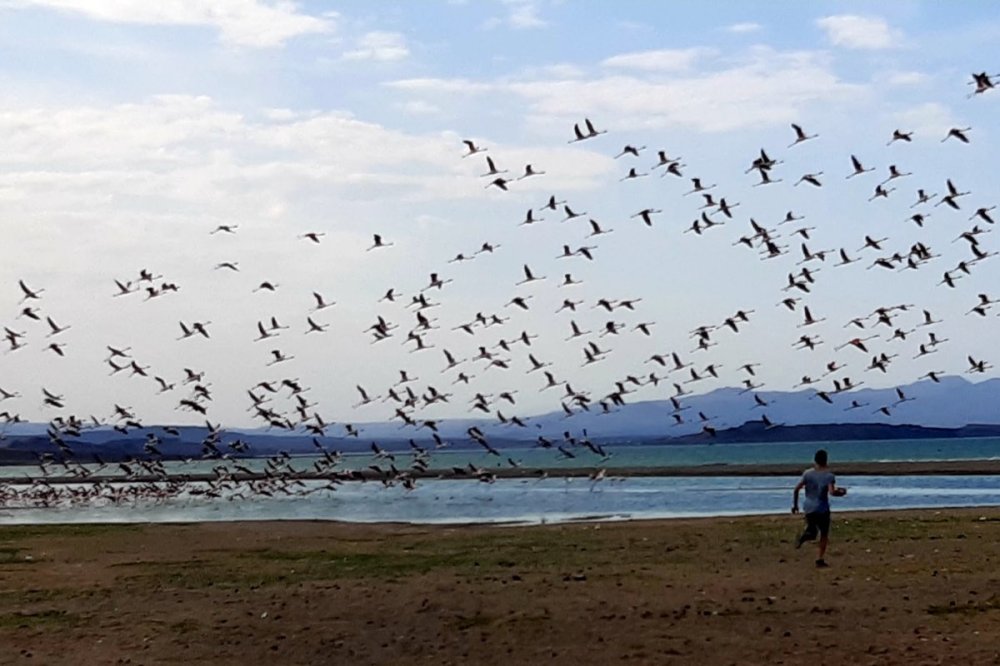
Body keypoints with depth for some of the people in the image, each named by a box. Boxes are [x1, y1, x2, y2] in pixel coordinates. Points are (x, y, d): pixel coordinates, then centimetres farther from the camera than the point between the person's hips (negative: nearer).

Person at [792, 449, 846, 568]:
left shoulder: (807, 473, 0)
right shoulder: (829, 475, -10)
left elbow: (797, 489, -2)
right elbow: (832, 492, -21)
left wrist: (795, 504, 7)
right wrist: (841, 492, -2)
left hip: (809, 508, 3)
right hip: (822, 509, -3)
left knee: (812, 531, 19)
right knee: (824, 534, 11)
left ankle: (804, 536, -16)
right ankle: (820, 560, 6)